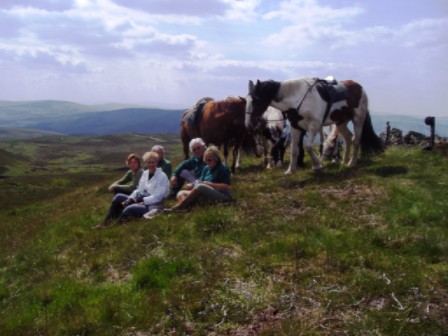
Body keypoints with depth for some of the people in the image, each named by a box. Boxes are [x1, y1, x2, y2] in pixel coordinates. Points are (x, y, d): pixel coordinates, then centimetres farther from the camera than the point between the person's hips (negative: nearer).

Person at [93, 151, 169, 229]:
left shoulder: (162, 177, -13)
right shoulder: (145, 173, 10)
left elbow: (157, 197, -19)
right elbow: (139, 190, 12)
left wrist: (142, 201, -23)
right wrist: (130, 199, -5)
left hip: (152, 207, -9)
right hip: (141, 200, 9)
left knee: (129, 209, -34)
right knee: (118, 197, -1)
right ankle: (105, 223, -3)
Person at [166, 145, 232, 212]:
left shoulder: (223, 169, -5)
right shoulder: (206, 168, 16)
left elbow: (226, 186, -14)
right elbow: (201, 181, 11)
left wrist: (209, 184, -17)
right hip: (207, 196, 8)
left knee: (200, 187, -34)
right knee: (181, 193, -3)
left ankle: (179, 206, -36)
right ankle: (184, 207, -41)